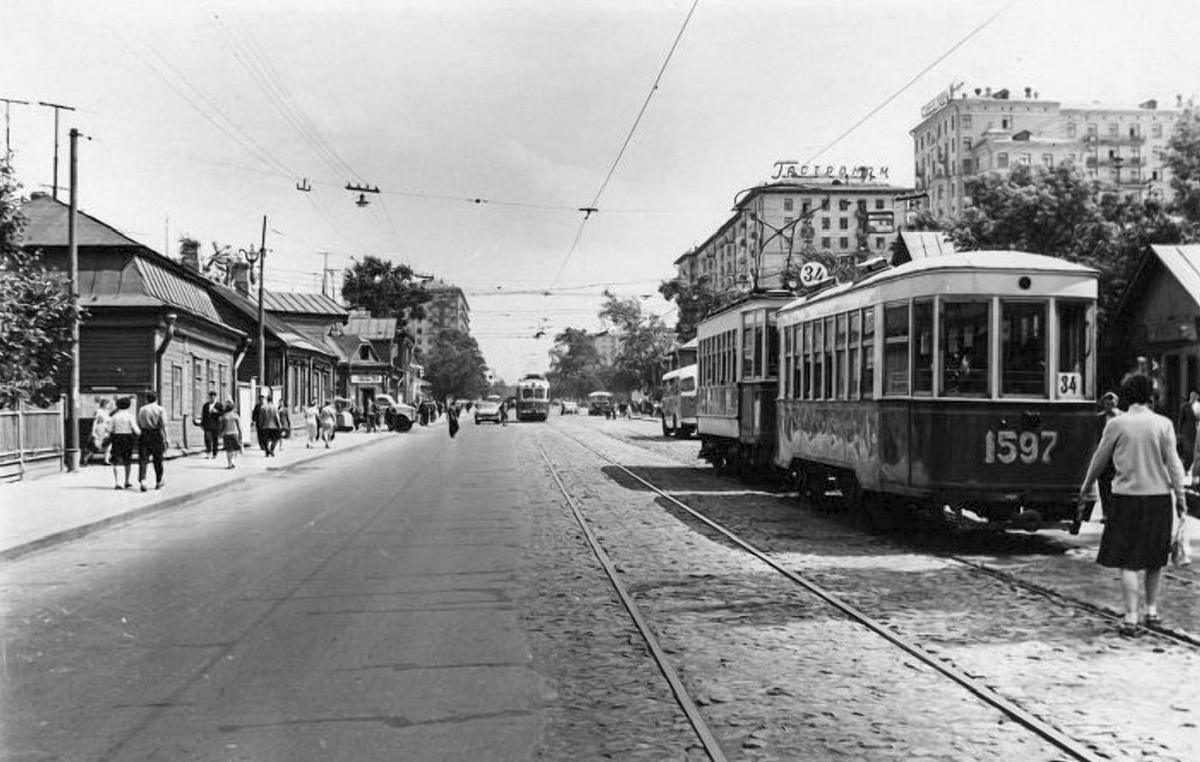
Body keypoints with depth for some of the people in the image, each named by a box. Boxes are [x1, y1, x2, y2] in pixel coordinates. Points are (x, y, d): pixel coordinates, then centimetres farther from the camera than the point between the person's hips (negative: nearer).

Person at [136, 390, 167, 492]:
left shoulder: (141, 409, 6)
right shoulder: (160, 409, -4)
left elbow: (139, 425, 10)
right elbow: (163, 426, -11)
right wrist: (165, 440, -11)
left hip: (144, 435, 2)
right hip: (157, 436, -2)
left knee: (143, 459, 0)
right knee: (158, 460, 10)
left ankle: (142, 479, -20)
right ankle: (158, 482, 21)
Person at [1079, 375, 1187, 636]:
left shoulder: (1116, 424, -5)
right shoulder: (1163, 424, -3)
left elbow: (1100, 459, 4)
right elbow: (1173, 463, -4)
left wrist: (1087, 485, 19)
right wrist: (1180, 496, 4)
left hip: (1127, 496, -2)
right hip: (1158, 496, 2)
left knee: (1129, 561, 2)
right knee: (1155, 558, 18)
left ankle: (1131, 618, -1)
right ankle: (1152, 610, 27)